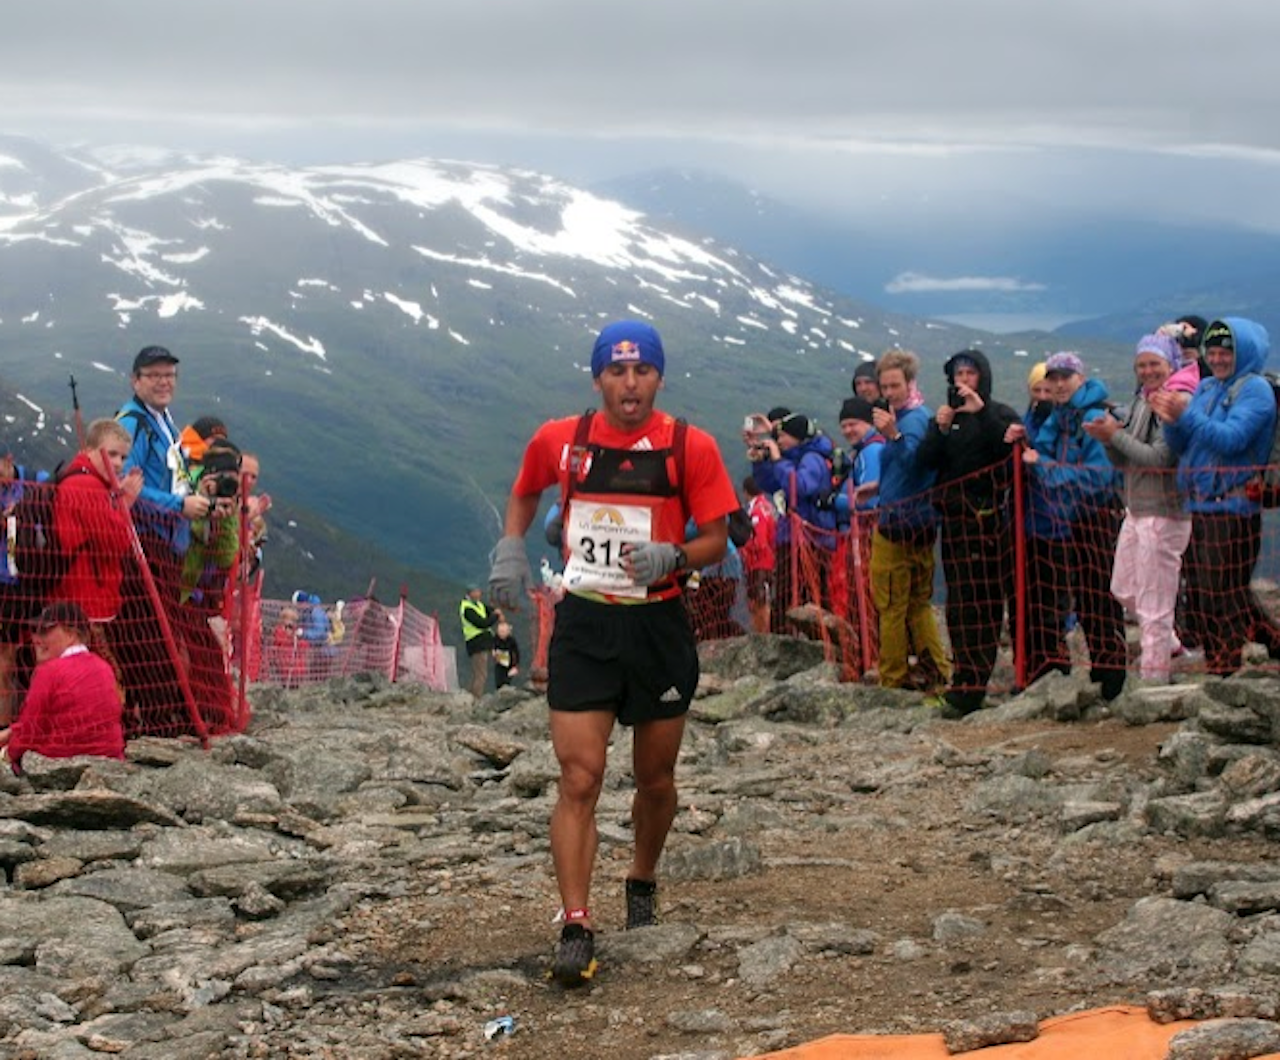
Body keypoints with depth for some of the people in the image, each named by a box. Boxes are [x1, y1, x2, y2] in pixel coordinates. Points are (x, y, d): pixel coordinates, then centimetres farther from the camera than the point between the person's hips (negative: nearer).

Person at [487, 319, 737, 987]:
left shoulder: (691, 447, -5)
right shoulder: (559, 441, 0)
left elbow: (716, 541, -1)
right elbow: (524, 495, 21)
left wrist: (671, 556, -21)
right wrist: (510, 550, 5)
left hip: (659, 625, 0)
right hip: (583, 624, 0)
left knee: (655, 778, 13)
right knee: (579, 778, -11)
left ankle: (642, 883, 40)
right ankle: (576, 929, -13)